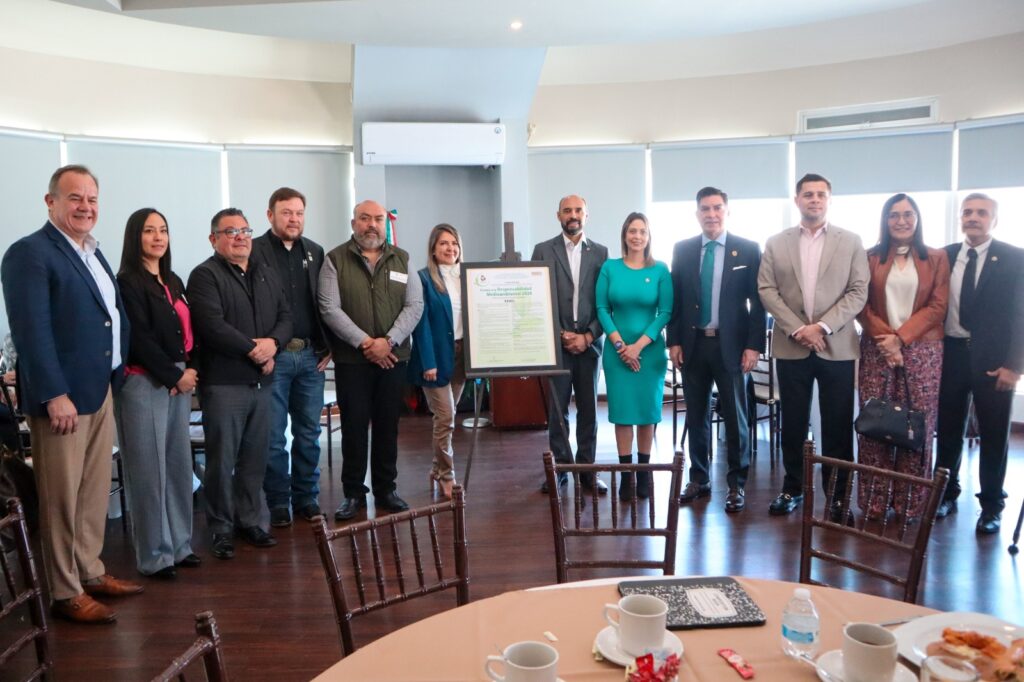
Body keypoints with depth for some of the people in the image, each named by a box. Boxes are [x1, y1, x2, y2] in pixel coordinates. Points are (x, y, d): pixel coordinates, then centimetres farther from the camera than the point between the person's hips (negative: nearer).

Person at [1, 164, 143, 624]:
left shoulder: (94, 253, 15)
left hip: (102, 392, 8)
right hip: (62, 397, -8)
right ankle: (66, 593, 14)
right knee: (61, 499, 3)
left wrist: (116, 375, 13)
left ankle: (90, 572, 30)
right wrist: (55, 395, -22)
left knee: (96, 493, 17)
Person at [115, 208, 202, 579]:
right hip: (145, 383, -7)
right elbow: (140, 338, -13)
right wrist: (175, 375, -11)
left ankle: (179, 543, 22)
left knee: (179, 465, 11)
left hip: (180, 380, 7)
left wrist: (191, 370, -1)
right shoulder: (128, 282, -7)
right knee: (150, 470, 0)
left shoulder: (173, 281, 15)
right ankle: (155, 555, 11)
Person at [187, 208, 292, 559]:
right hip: (223, 382, -6)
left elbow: (285, 317, 11)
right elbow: (211, 325, -17)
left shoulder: (267, 275, 17)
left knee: (255, 459, 12)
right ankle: (222, 529, 14)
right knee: (222, 460, 2)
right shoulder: (205, 275, -5)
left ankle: (251, 521, 24)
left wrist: (273, 343, -9)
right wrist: (253, 350, -14)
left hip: (261, 381, 6)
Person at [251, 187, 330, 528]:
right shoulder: (254, 251, -3)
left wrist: (328, 346, 3)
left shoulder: (315, 252, 12)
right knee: (273, 436, 3)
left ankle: (307, 497, 22)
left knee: (308, 433, 10)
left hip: (311, 356, 4)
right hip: (273, 356, -4)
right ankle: (278, 502, 16)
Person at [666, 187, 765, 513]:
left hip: (731, 345, -2)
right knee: (696, 415, 11)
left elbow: (758, 301, -3)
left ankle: (736, 484, 17)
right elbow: (674, 299, 6)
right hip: (692, 344, 2)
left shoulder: (748, 249, -1)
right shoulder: (682, 250, 6)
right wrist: (674, 341, 0)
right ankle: (699, 478, 24)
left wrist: (754, 345, -9)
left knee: (735, 416, 5)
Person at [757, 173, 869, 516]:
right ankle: (792, 487, 20)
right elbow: (766, 290, 0)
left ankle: (838, 492, 15)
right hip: (790, 347, 1)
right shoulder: (776, 243, 7)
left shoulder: (851, 242, 5)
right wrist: (797, 328, -11)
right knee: (793, 422, 8)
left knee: (837, 424, 4)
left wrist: (823, 326, -14)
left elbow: (858, 292, -2)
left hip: (837, 347, -1)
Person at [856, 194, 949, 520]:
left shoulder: (937, 258, 8)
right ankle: (874, 500, 7)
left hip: (922, 351, 0)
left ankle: (911, 502, 10)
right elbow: (861, 304, 3)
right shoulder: (870, 257, 8)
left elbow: (937, 306, 0)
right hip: (877, 350, 0)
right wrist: (884, 338, -11)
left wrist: (900, 337, -11)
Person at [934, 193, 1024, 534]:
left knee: (993, 435, 7)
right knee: (948, 428, 12)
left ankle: (991, 505, 20)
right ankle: (947, 492, 28)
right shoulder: (944, 256, 6)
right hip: (950, 354, 3)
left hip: (994, 359, -2)